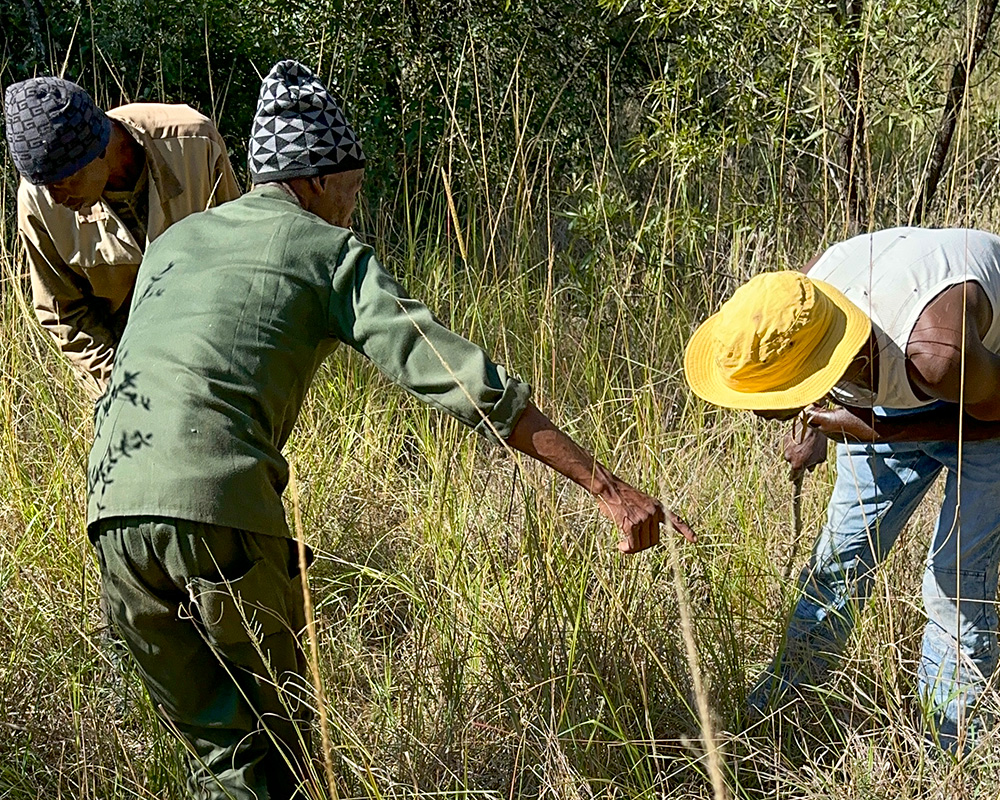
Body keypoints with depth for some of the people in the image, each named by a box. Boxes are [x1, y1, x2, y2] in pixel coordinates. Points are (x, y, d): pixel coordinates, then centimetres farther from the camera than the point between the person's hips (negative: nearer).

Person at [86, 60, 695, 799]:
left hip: (113, 508, 5)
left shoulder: (172, 243, 27)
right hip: (221, 510, -5)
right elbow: (466, 381, 0)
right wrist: (609, 488, -3)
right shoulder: (332, 252, 9)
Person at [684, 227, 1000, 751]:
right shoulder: (797, 313, -27)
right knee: (842, 552, 7)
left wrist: (873, 432, -31)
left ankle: (948, 742, 8)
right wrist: (816, 429, -11)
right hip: (898, 390, 5)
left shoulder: (936, 353, -46)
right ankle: (785, 690, 22)